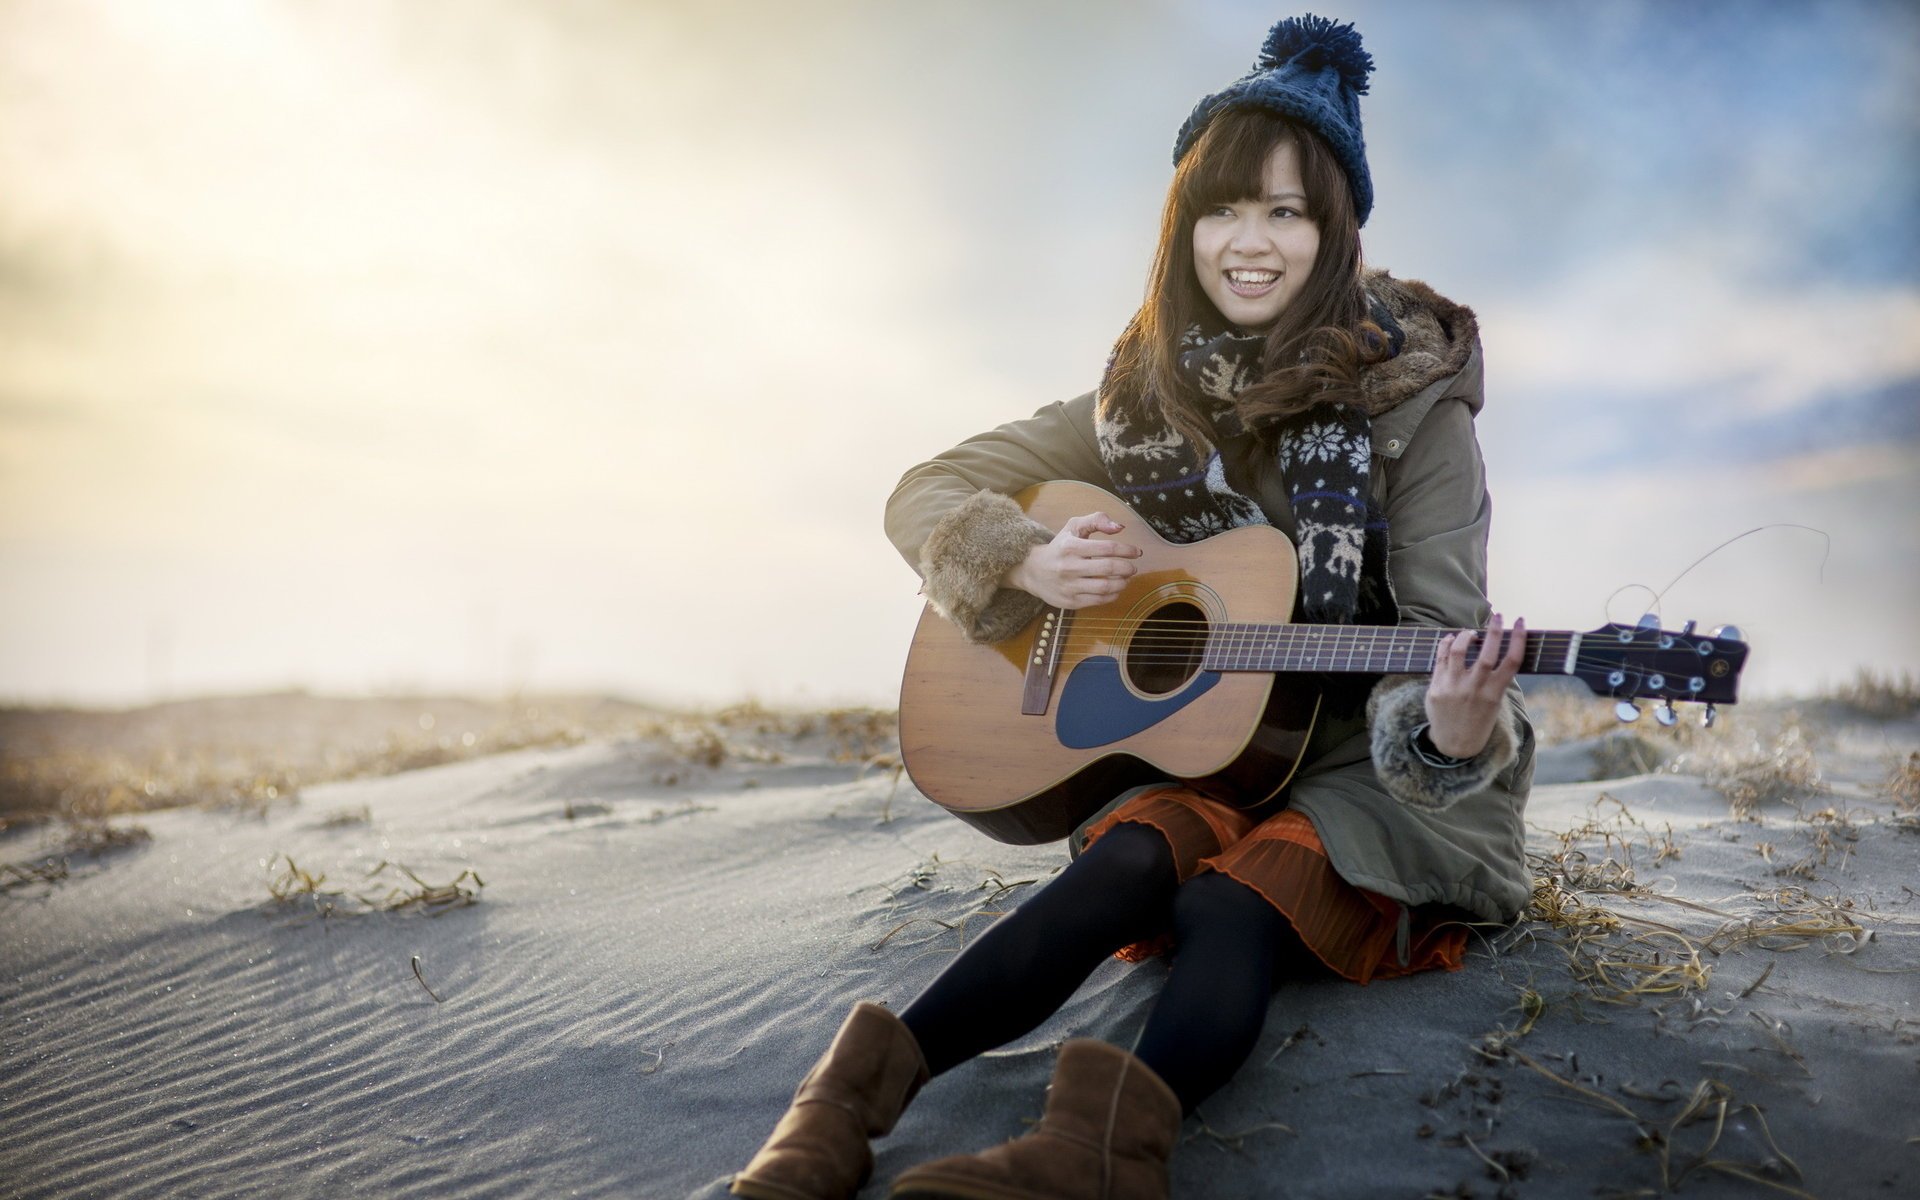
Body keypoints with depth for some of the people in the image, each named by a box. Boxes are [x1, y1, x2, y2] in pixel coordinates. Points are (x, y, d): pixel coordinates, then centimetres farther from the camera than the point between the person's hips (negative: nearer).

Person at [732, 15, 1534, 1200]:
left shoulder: (1411, 399, -9)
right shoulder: (1148, 399, 1)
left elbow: (1445, 634, -10)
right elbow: (928, 492, 4)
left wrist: (1457, 734, -34)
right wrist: (1028, 564, -17)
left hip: (1370, 774, -2)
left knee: (1232, 902, -34)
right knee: (1135, 856, -31)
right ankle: (864, 1096, -46)